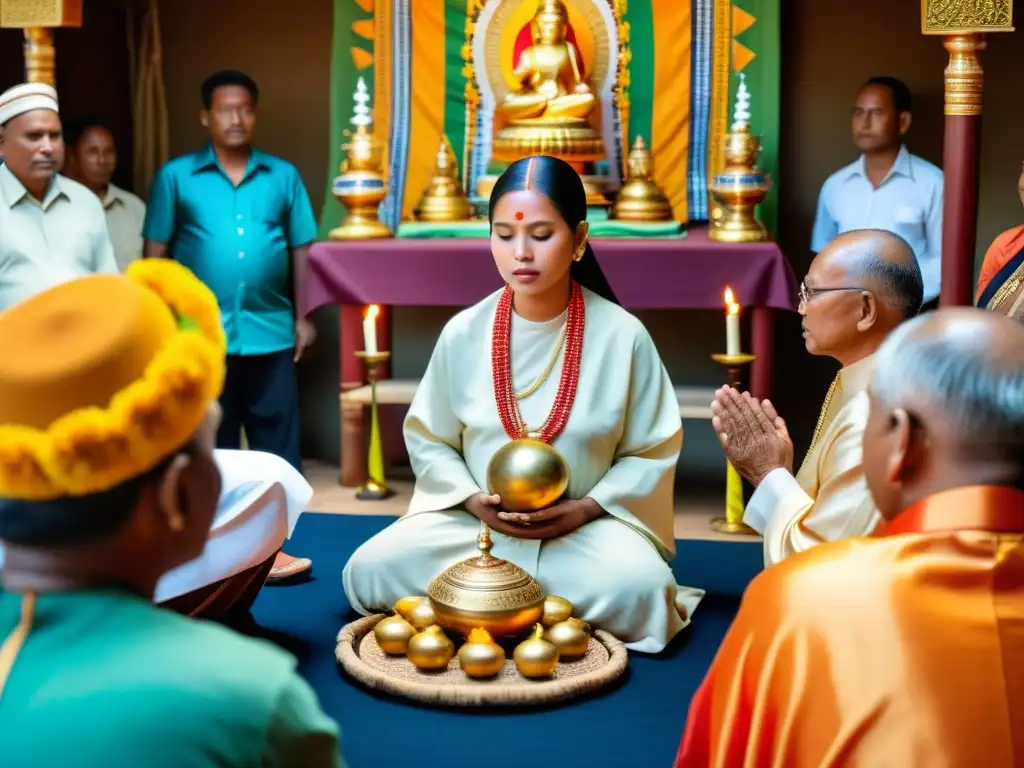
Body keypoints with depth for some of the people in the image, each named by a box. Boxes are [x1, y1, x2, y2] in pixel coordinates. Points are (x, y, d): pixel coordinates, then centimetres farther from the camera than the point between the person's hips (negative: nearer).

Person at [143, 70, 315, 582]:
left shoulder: (283, 176, 6)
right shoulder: (176, 176, 2)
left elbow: (300, 250, 8)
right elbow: (156, 253, 3)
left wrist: (303, 317, 5)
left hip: (270, 331, 1)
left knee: (276, 444, 3)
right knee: (209, 444, 10)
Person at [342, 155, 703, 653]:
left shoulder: (623, 336, -9)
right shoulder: (463, 333, -4)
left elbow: (652, 451, -2)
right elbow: (428, 439, 6)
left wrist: (587, 508, -16)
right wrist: (473, 499, -12)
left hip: (587, 524, -1)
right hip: (473, 519, 2)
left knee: (641, 591, -32)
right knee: (369, 572, -20)